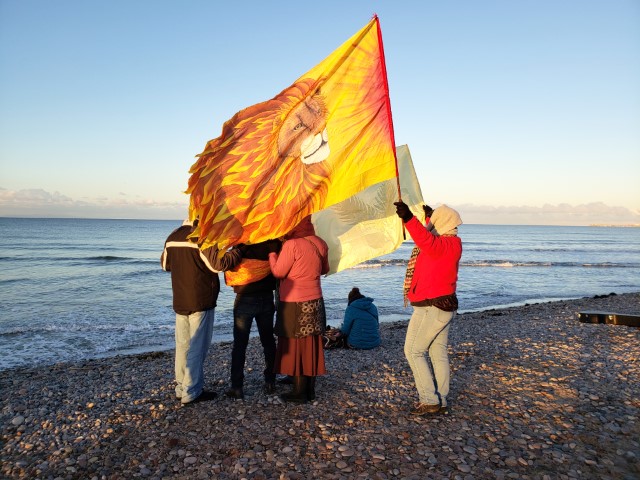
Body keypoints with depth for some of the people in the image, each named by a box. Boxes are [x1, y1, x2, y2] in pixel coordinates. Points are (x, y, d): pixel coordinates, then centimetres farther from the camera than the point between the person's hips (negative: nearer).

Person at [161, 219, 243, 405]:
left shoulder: (173, 236, 8)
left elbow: (165, 264, 20)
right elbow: (219, 263, -25)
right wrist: (239, 250, -16)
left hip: (179, 302, 7)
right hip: (201, 301, -7)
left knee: (182, 346, 15)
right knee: (197, 348, 1)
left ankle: (181, 388, 23)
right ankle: (191, 393, 7)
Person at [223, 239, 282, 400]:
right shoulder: (272, 244, -8)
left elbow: (228, 276, -7)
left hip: (244, 300, -2)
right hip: (267, 299, 2)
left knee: (239, 344, 5)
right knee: (268, 341, 14)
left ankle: (237, 386, 5)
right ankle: (270, 382, 20)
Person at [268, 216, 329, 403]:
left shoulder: (292, 244, -18)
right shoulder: (319, 243, 3)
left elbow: (278, 272, -10)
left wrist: (272, 253, 3)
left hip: (294, 305, -6)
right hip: (315, 303, 6)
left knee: (295, 347, 5)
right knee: (312, 347, 13)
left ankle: (299, 392, 13)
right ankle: (310, 389, 22)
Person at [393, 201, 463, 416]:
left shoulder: (448, 244, -17)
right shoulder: (451, 242, 12)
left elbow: (428, 242, -40)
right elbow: (432, 241, 36)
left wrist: (409, 219, -48)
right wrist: (430, 215, 44)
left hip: (431, 307, -10)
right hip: (443, 305, 10)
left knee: (413, 351, -3)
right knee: (438, 353, 13)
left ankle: (429, 400, 0)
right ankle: (441, 402, 20)